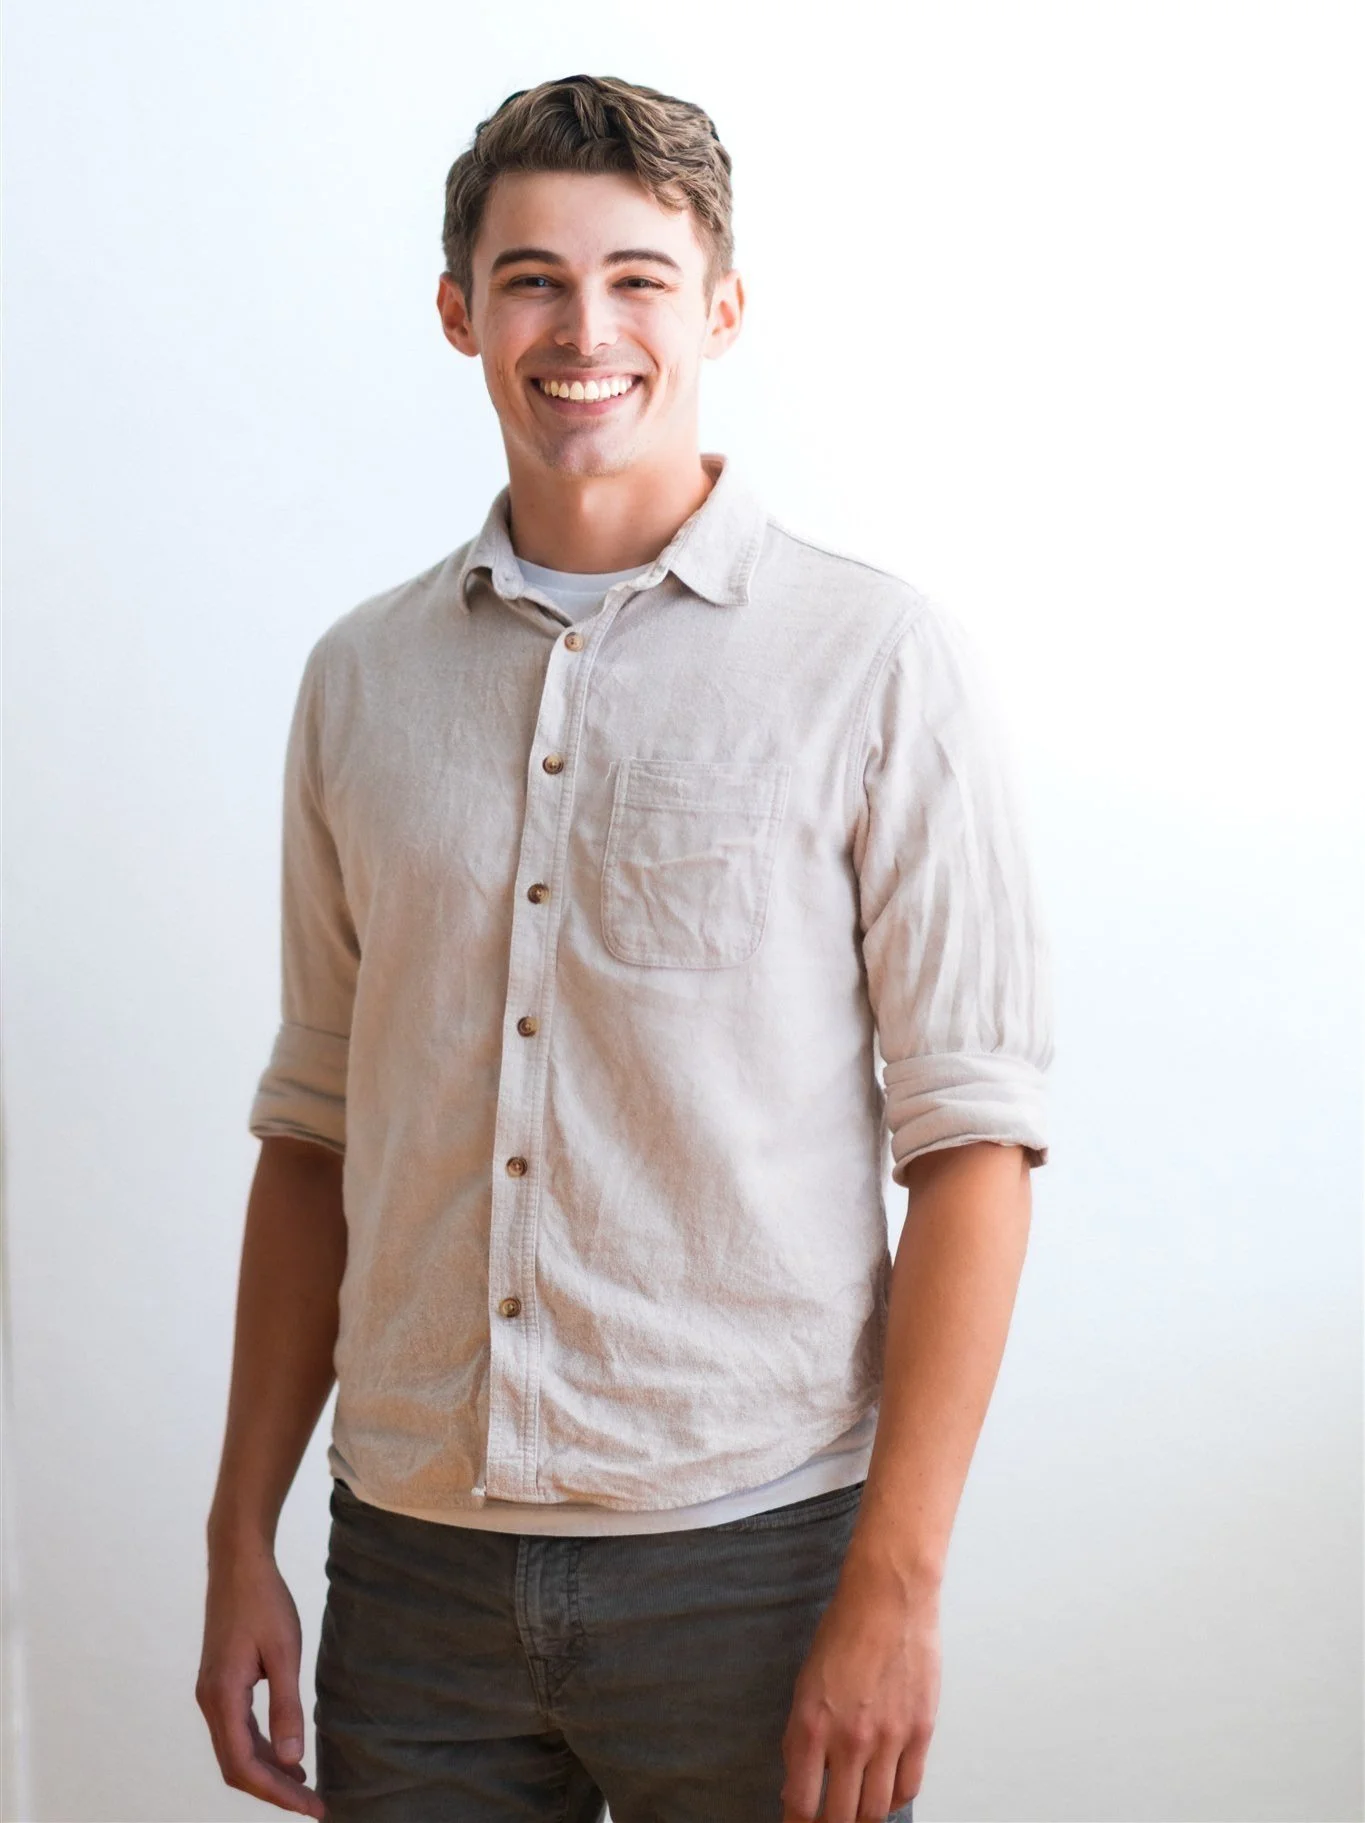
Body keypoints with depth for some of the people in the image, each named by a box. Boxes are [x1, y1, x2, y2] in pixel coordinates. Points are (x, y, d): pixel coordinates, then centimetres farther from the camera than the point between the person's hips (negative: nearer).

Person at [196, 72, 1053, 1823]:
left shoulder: (877, 659, -5)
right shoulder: (360, 678, 7)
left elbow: (971, 1137, -7)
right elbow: (316, 1130, 11)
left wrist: (893, 1588, -12)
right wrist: (240, 1537, 7)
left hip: (753, 1549, -3)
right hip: (416, 1551, 3)